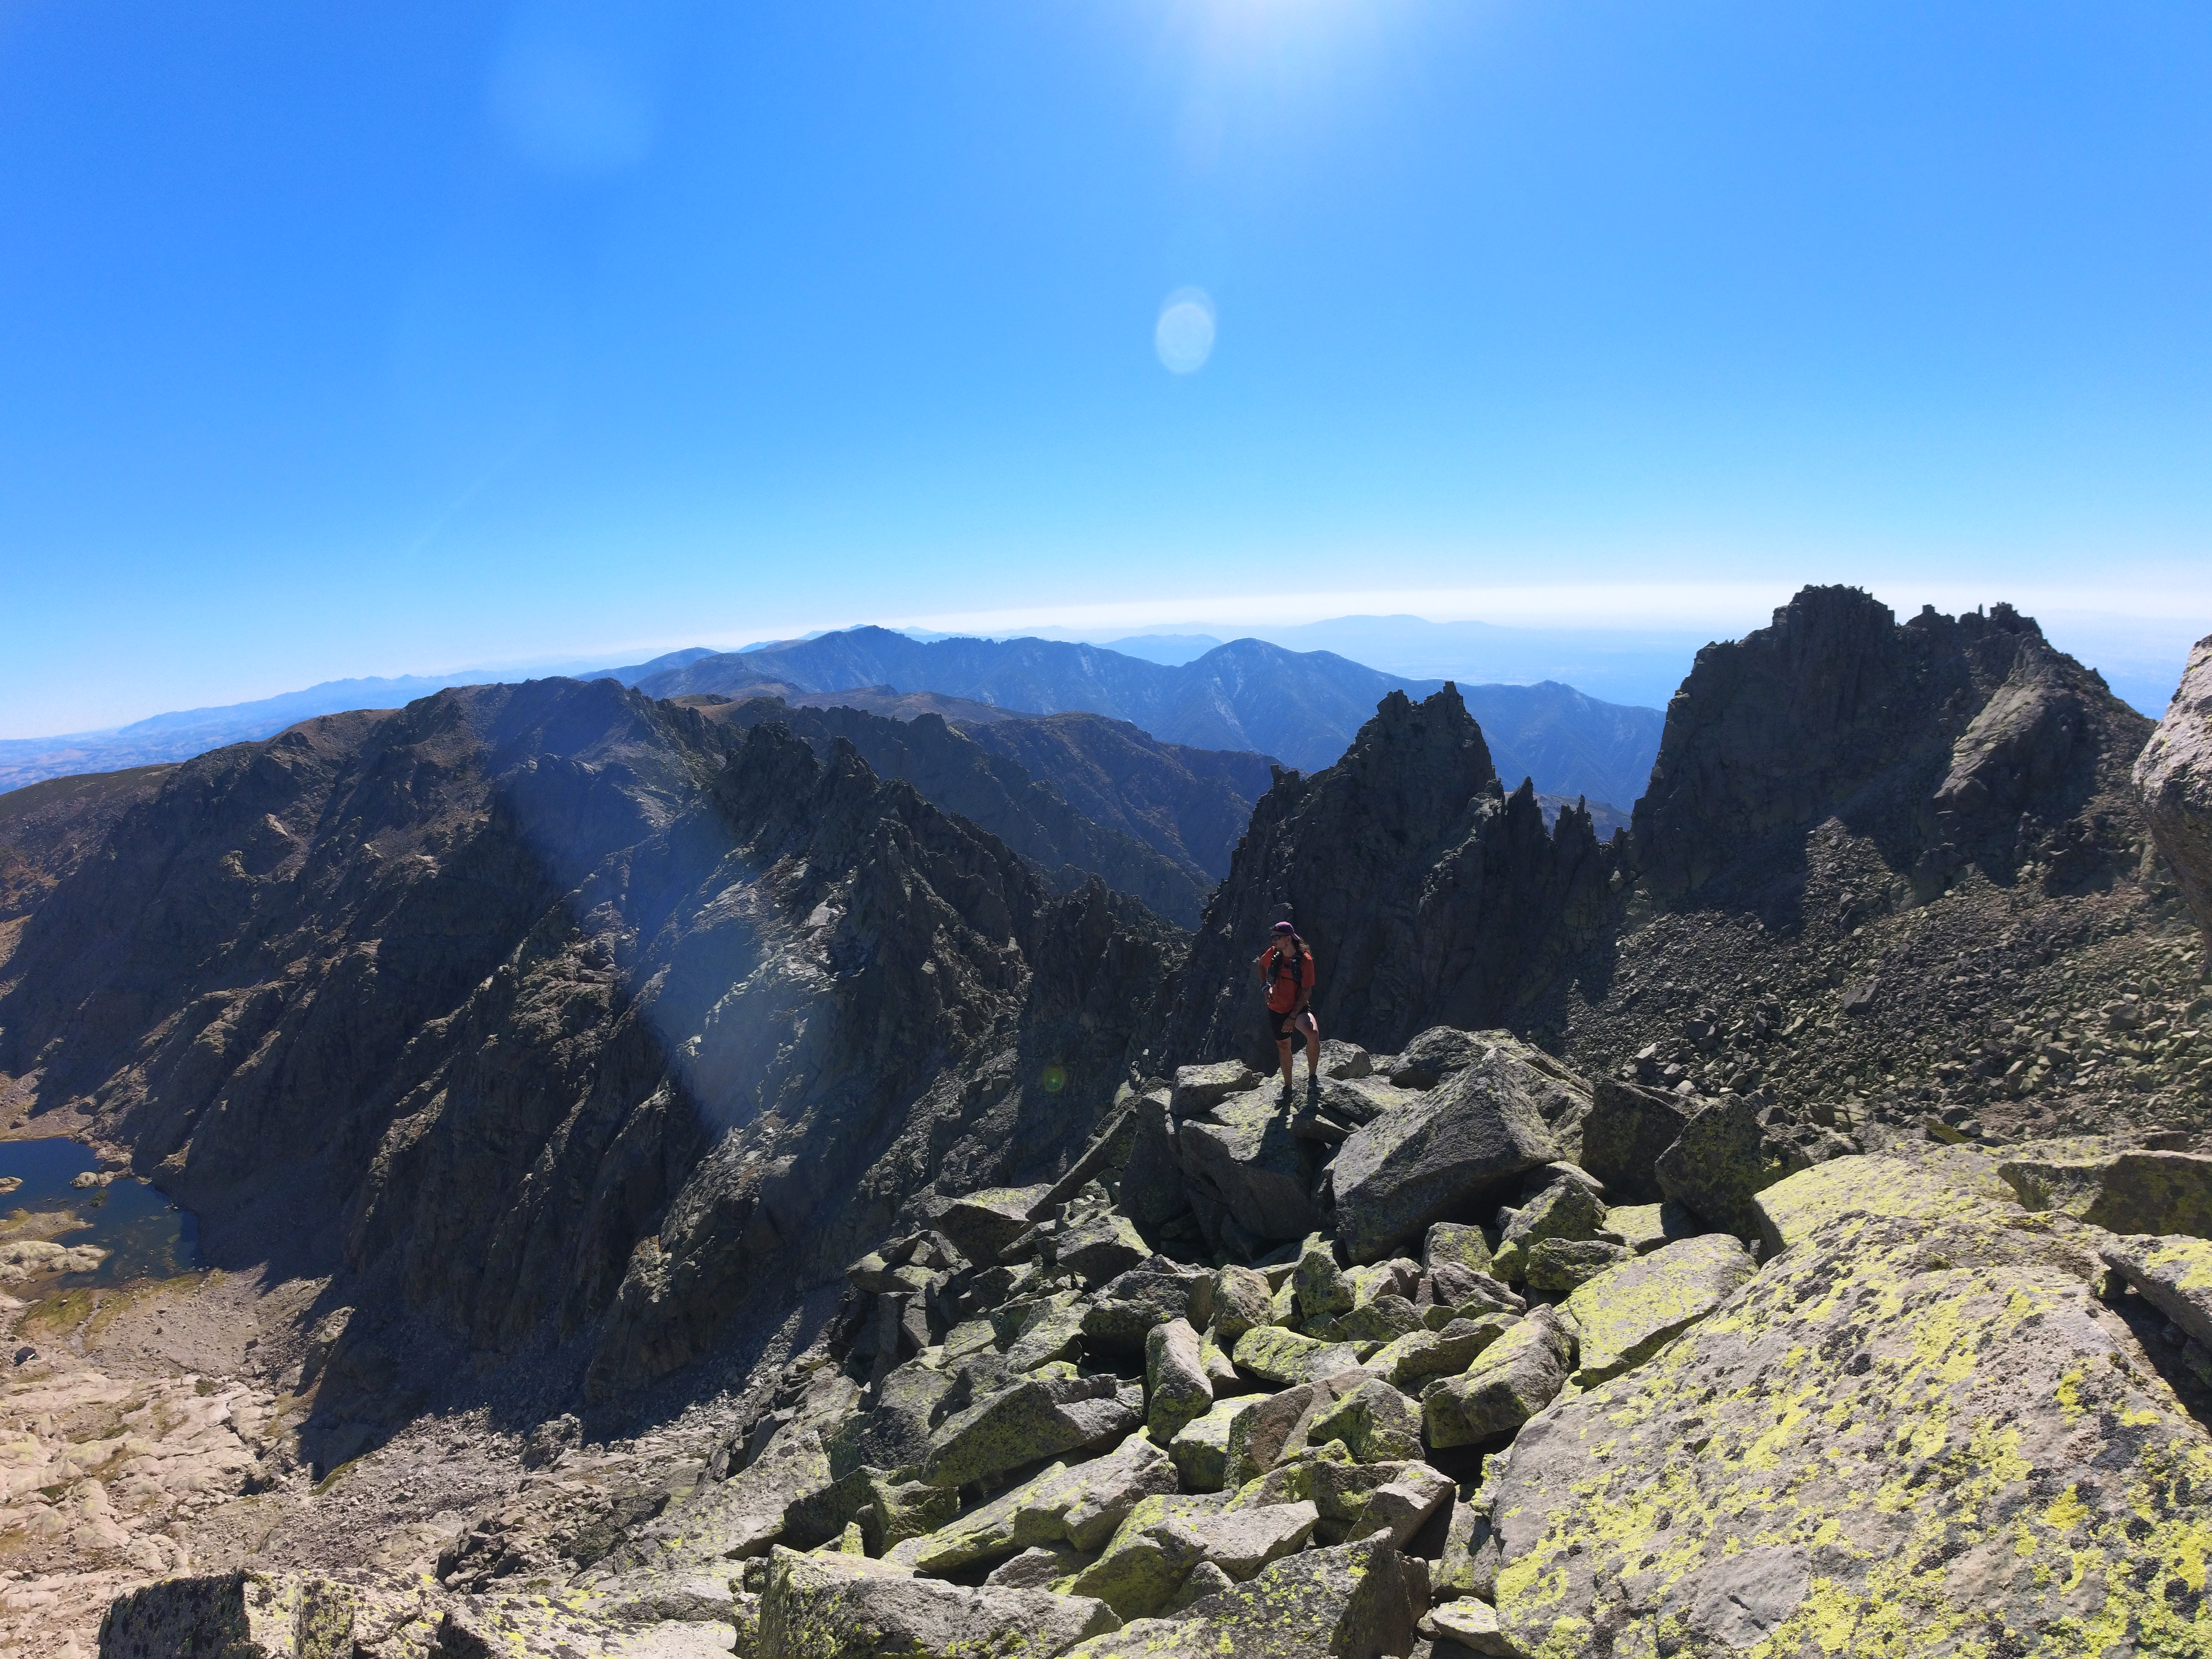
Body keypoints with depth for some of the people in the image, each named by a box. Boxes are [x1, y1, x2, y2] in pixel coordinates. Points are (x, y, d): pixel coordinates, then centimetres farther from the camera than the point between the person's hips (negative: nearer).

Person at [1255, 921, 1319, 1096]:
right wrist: (1266, 987, 2)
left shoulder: (1305, 960, -18)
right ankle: (1288, 1087, 35)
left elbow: (1307, 992, -15)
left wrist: (1293, 1017, -19)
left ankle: (1312, 1078, -13)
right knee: (1284, 1047, 15)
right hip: (1276, 1009, 4)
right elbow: (1261, 966, 18)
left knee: (1313, 1033, -31)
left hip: (1298, 1008, -4)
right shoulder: (1273, 953, -6)